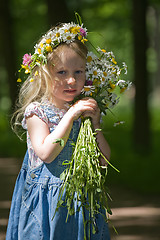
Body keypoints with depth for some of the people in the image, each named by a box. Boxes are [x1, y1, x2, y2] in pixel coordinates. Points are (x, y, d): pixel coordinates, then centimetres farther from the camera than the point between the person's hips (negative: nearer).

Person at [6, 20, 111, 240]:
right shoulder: (37, 112, -7)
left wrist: (94, 123, -10)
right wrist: (71, 115, -22)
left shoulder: (84, 110, 5)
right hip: (47, 202, -4)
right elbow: (46, 153, -22)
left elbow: (104, 160, 2)